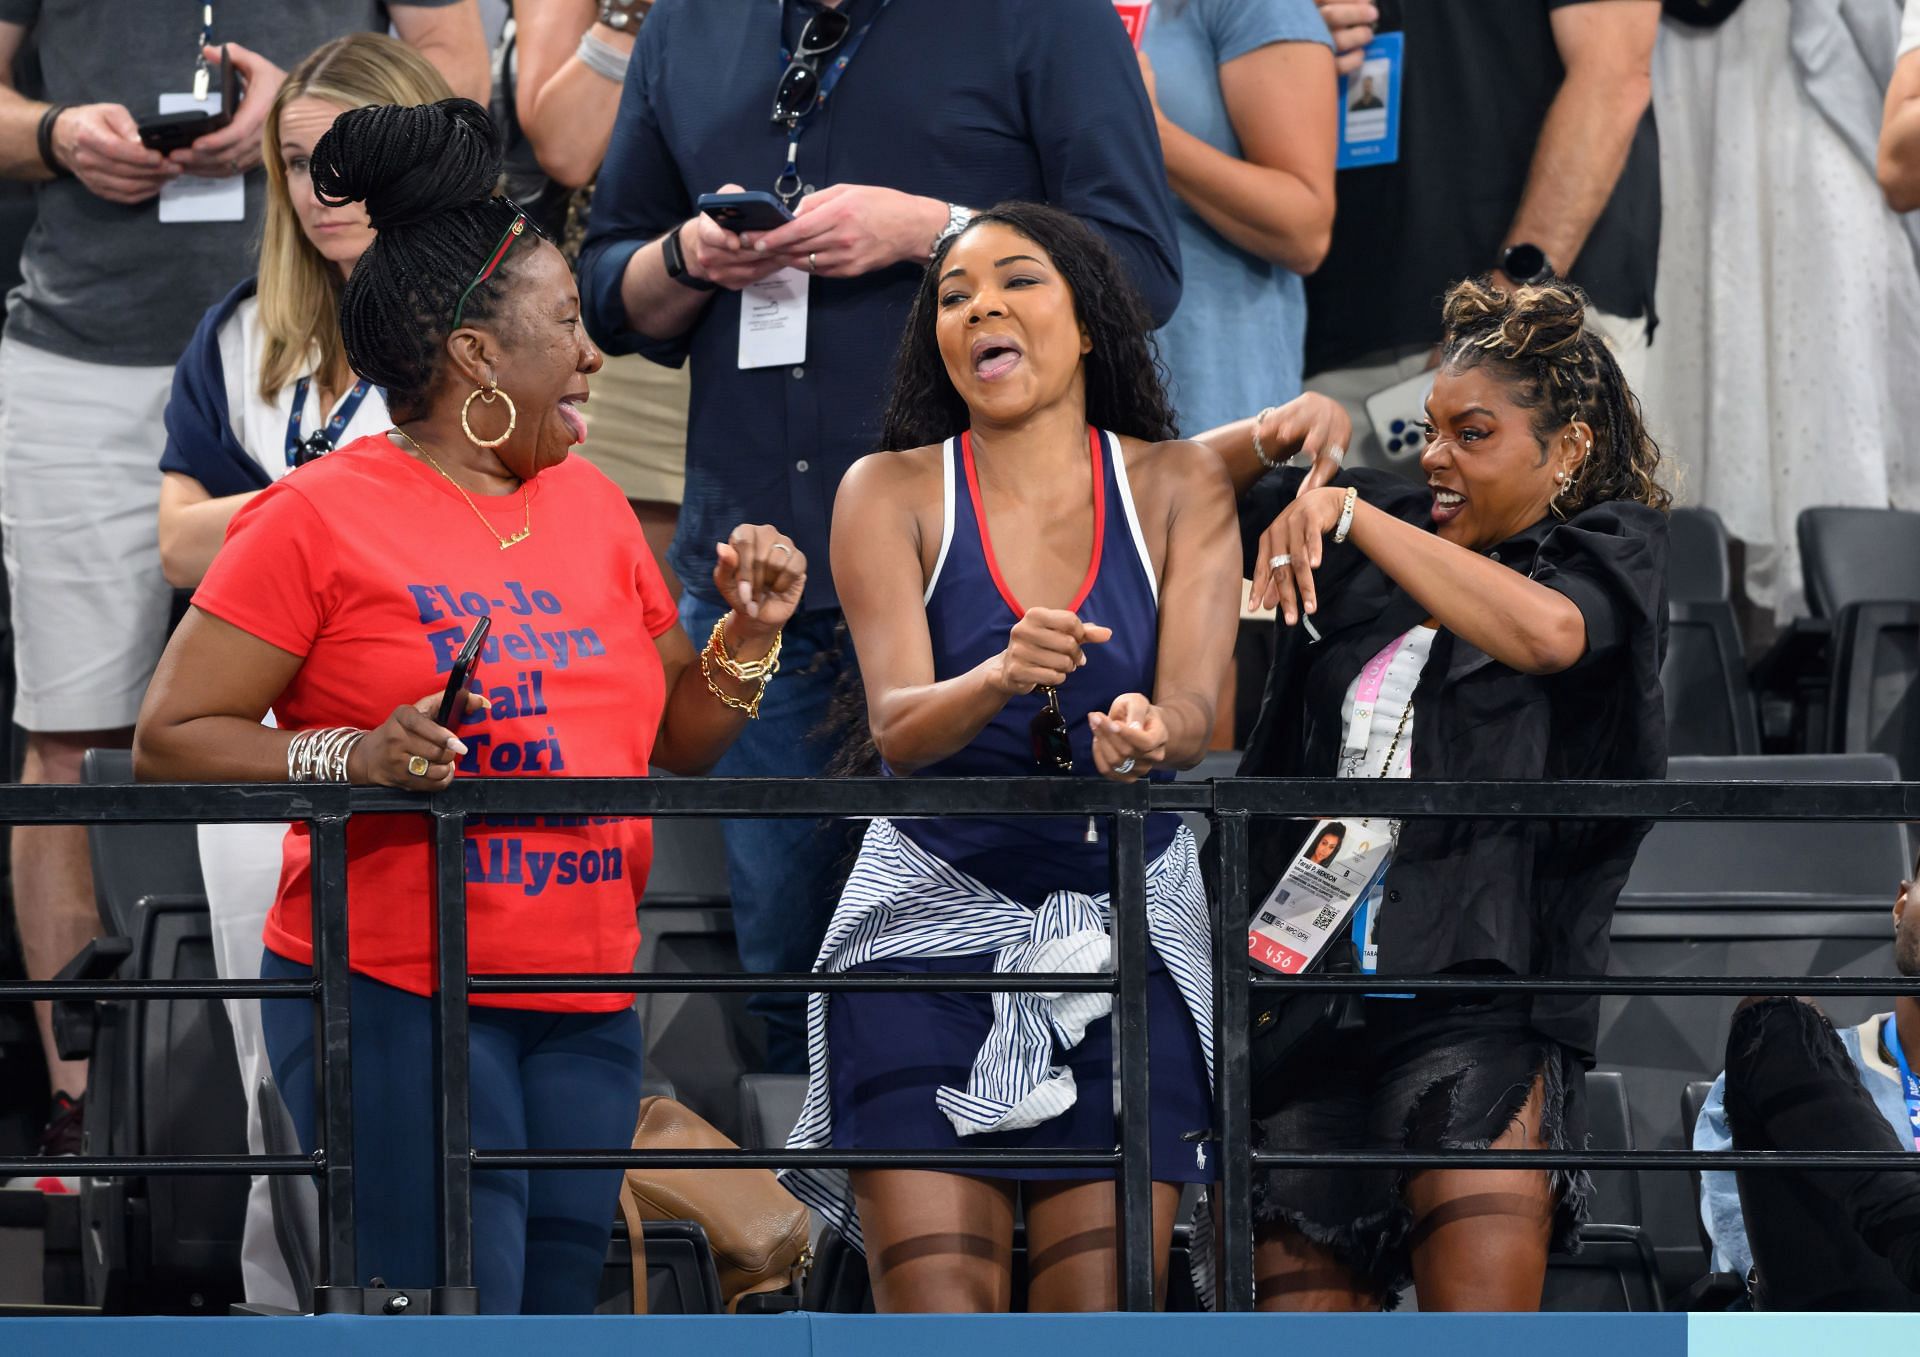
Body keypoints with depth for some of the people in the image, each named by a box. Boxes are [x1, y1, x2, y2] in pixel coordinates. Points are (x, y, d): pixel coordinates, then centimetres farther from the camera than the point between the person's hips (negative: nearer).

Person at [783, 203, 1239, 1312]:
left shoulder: (1178, 486, 4)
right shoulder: (893, 493, 0)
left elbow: (1195, 706, -9)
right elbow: (897, 725, -13)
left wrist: (1151, 732, -34)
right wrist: (997, 681, -35)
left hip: (1130, 927, 1)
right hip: (933, 920, -1)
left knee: (1102, 1321, -8)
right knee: (938, 1317, -12)